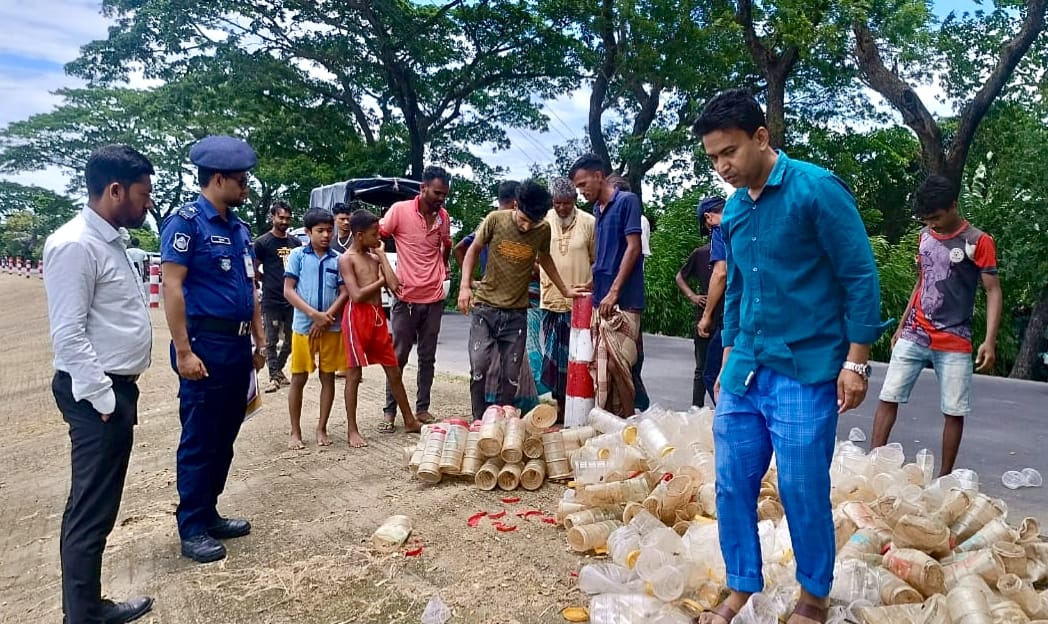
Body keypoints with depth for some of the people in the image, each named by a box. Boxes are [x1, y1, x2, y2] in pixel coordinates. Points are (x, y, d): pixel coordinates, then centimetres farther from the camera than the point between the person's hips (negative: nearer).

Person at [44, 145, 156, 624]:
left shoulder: (109, 241, 13)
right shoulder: (75, 245, -16)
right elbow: (68, 334, -21)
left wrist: (120, 393, 17)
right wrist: (102, 398, -19)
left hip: (118, 389, 10)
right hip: (97, 396, -10)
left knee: (100, 507, 17)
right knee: (90, 512, 0)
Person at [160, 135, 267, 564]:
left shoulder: (239, 228, 14)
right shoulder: (187, 221, -10)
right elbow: (172, 287, -15)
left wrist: (259, 341, 17)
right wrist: (183, 351, -20)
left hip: (238, 346, 8)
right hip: (206, 344, -8)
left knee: (225, 438, 14)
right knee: (199, 441, 1)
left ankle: (209, 514, 28)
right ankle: (191, 528, 13)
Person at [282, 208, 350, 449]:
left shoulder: (338, 259, 3)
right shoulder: (297, 255, -1)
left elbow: (344, 293, 0)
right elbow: (288, 291, -6)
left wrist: (326, 317, -13)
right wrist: (314, 314, -15)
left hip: (331, 328, 2)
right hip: (303, 327, -2)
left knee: (328, 378, 7)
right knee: (298, 379, 5)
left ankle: (321, 429, 19)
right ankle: (295, 432, 16)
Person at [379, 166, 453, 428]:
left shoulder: (444, 216, 6)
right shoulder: (400, 210, -9)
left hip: (434, 298, 4)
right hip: (406, 298, -4)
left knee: (427, 357, 10)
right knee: (398, 356, 4)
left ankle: (422, 408, 20)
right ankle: (390, 409, 15)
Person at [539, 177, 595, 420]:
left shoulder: (589, 222, -3)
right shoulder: (544, 222, 3)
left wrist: (590, 284, -7)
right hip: (551, 300, 3)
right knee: (553, 355, 9)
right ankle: (560, 404, 20)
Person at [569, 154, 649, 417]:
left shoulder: (627, 201, -5)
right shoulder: (598, 209, 18)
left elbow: (633, 248, -13)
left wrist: (613, 292, -17)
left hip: (622, 301, -8)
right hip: (600, 301, 8)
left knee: (618, 364, -9)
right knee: (601, 365, 8)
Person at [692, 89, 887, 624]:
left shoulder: (817, 189, -10)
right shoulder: (734, 209, 9)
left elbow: (861, 277, -9)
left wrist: (856, 361, -11)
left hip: (805, 373, -6)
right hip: (745, 372, 6)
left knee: (802, 490, 2)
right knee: (732, 484, 8)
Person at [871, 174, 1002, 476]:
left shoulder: (978, 241, -6)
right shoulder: (925, 236, 9)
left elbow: (993, 292, -7)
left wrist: (990, 341, -18)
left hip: (954, 343, -4)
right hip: (914, 336, 4)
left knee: (954, 412, 2)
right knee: (888, 398, -2)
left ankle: (945, 477, 13)